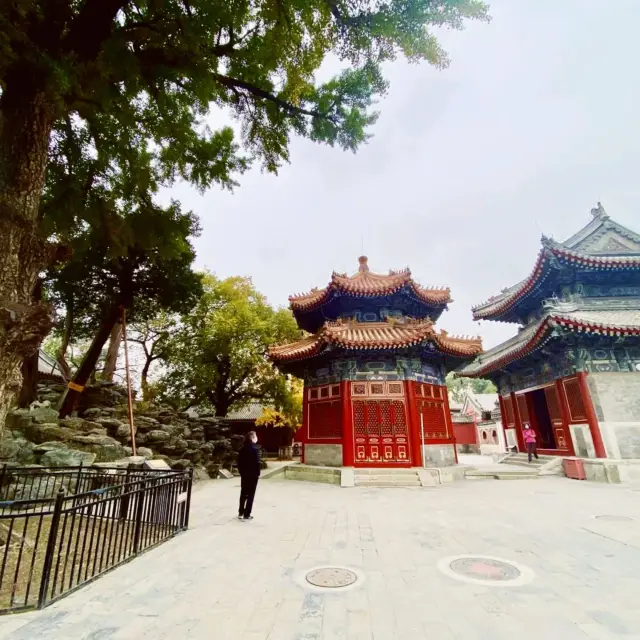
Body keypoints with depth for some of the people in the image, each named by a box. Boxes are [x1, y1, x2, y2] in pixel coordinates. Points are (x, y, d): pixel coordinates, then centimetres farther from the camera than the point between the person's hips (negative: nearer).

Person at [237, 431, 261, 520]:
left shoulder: (242, 449, 4)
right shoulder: (255, 449, -16)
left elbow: (239, 461, 6)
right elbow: (257, 462, -18)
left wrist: (241, 472, 13)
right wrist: (258, 473, -7)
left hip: (244, 474, 7)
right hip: (253, 474, -6)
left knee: (243, 493, 17)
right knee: (250, 495, 3)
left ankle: (241, 513, 24)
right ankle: (247, 515, 7)